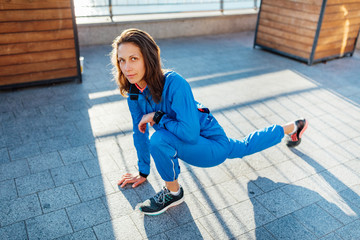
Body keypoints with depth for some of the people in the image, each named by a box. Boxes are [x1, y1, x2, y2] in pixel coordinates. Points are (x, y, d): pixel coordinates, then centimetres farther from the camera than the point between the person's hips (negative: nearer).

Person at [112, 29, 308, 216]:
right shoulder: (134, 90, -11)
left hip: (213, 145, -8)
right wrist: (143, 172, 7)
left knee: (159, 140, -32)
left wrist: (157, 116, -28)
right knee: (242, 147, 31)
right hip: (192, 145, 8)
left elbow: (190, 133, -38)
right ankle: (293, 127, 53)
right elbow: (140, 131, 0)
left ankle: (173, 192, 0)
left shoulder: (174, 83, -34)